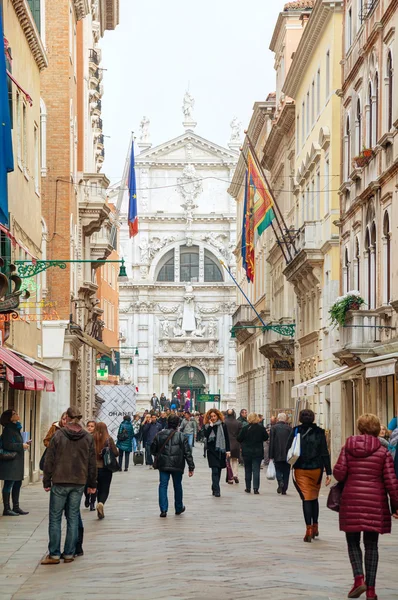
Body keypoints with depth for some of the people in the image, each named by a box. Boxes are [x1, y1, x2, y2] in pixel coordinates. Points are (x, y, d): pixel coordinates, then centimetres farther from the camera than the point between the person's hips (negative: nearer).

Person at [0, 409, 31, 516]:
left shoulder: (16, 429, 16)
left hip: (17, 461, 10)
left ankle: (16, 507, 20)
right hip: (10, 461, -9)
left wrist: (24, 444, 10)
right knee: (9, 484, -5)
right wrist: (21, 446, -17)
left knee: (17, 484, 12)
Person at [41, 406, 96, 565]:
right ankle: (69, 554, 9)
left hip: (59, 482, -3)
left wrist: (46, 482, 1)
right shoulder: (88, 438, 3)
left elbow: (49, 460, -6)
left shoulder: (58, 436, -7)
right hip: (78, 483, 3)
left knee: (55, 519, 4)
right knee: (73, 519, 9)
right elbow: (92, 463, 6)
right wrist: (92, 484, 14)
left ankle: (54, 554, 2)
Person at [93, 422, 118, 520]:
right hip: (106, 468, -2)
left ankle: (100, 512, 16)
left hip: (95, 467, 2)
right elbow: (116, 453, -9)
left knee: (99, 489, 15)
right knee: (105, 489, 7)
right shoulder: (109, 439, -10)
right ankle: (101, 503, -21)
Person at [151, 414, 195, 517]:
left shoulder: (159, 435, -2)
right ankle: (179, 508, 28)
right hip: (177, 466, -1)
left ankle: (163, 510, -6)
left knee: (163, 486, 3)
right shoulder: (181, 436, -8)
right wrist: (191, 467, -2)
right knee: (177, 486, 15)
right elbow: (188, 453, -7)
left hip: (163, 465, 1)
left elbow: (153, 450, 8)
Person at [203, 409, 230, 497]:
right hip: (211, 450, -2)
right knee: (215, 470, -12)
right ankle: (216, 490, -15)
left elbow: (226, 438, 5)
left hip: (221, 450, 2)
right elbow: (206, 435, -15)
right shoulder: (207, 426, 3)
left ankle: (214, 489, 24)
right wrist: (211, 425, -14)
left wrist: (227, 450, 0)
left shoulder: (222, 425, 4)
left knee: (218, 470, 10)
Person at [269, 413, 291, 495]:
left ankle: (280, 482, -16)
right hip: (287, 454, 1)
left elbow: (271, 443, -3)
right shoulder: (289, 428, -1)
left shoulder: (273, 428, -2)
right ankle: (284, 489, 6)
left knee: (278, 470, 11)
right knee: (286, 471, 8)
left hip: (277, 454, -1)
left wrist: (271, 456, -1)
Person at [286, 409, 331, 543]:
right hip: (316, 469, 1)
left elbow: (288, 450, -2)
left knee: (306, 498, -2)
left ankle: (309, 529, -12)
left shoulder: (295, 431, -4)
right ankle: (315, 526, 25)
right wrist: (328, 472, -3)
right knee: (315, 498, 18)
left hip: (300, 469, -1)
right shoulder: (319, 432, -3)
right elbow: (325, 453, -4)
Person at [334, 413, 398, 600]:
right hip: (375, 501, 0)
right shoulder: (383, 452, -2)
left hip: (351, 500, 0)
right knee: (371, 545, 8)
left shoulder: (348, 447, -1)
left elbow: (339, 473, -6)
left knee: (353, 542, 12)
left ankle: (359, 578, -9)